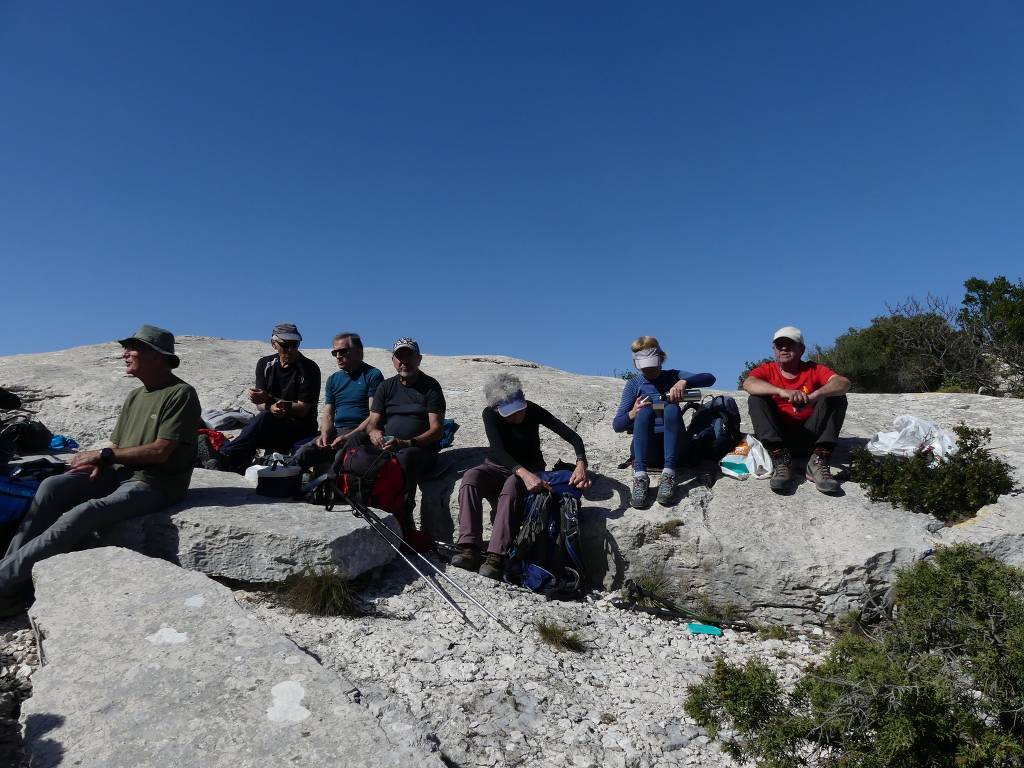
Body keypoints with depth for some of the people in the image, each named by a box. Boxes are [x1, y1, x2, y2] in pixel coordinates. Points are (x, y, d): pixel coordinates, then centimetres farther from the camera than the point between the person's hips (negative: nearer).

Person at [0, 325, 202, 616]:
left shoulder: (181, 394, -9)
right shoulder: (134, 396, 18)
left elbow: (160, 452, -16)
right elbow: (116, 446, 17)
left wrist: (104, 455, -10)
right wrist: (99, 463, -6)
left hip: (155, 483, -8)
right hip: (119, 474, 8)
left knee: (84, 513, -30)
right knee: (52, 486, -15)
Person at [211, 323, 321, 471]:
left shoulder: (309, 368, -6)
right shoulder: (265, 364, 9)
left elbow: (302, 410, -11)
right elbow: (260, 404, 3)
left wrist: (269, 398, -20)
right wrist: (271, 407, -23)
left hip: (301, 427, -4)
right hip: (270, 426, 4)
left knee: (265, 418, -33)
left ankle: (224, 456, -31)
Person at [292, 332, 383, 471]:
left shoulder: (372, 375, 1)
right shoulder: (333, 379, 22)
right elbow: (328, 414, 17)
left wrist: (348, 437, -18)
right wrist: (324, 434, -6)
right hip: (335, 432, 6)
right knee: (301, 455, -18)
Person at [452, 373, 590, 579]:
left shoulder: (533, 411, -16)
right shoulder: (490, 414, -15)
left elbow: (574, 437, -19)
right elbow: (497, 450, -31)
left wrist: (581, 464, -40)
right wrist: (523, 473, -48)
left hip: (530, 469, -1)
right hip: (498, 467, 2)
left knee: (512, 485, -37)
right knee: (471, 476, -31)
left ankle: (496, 556, -46)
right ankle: (469, 549, -40)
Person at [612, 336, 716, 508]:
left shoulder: (673, 376, 11)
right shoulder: (634, 384, 9)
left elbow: (709, 378, -5)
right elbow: (617, 425, 2)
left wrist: (684, 382, -23)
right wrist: (633, 414, -20)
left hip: (674, 447, 1)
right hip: (646, 448, 0)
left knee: (672, 408, -27)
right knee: (645, 411, -28)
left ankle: (668, 475, -39)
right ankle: (640, 477, -41)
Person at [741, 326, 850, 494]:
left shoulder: (814, 370, 5)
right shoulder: (767, 370, 3)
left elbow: (844, 383, -15)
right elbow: (748, 383, -21)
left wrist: (813, 396, -34)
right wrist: (783, 392, -37)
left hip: (808, 437, 1)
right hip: (777, 436, 0)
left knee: (836, 397, -13)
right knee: (755, 399, -19)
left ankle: (819, 461, -25)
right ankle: (781, 459, -31)